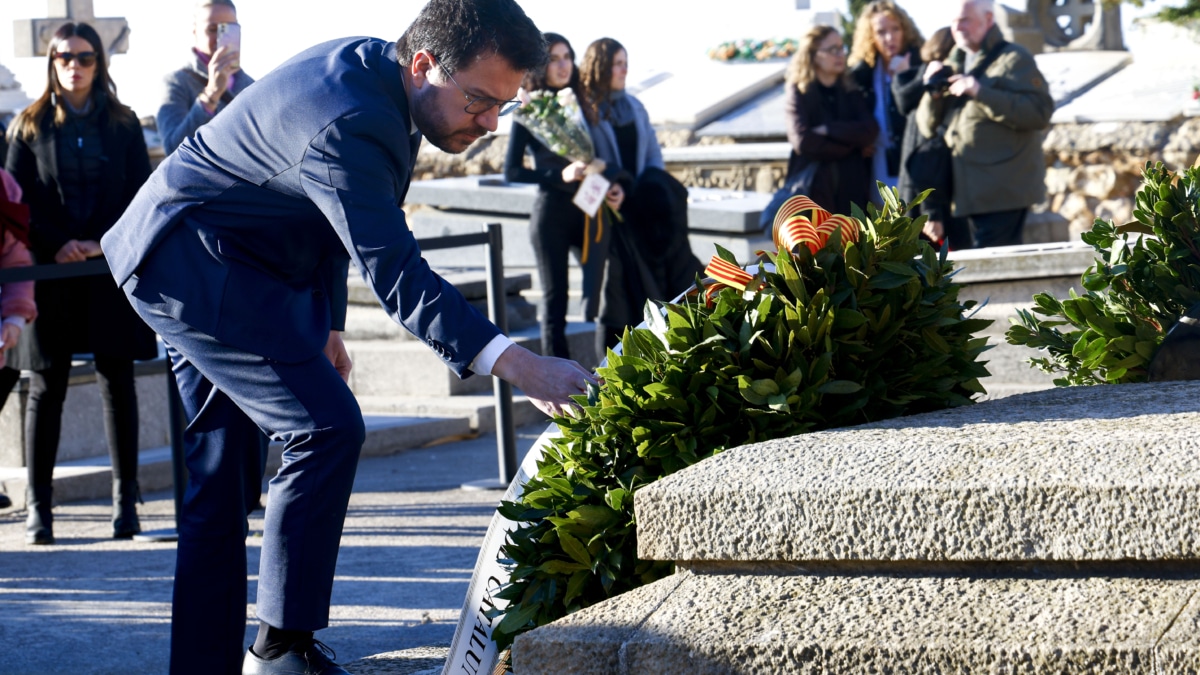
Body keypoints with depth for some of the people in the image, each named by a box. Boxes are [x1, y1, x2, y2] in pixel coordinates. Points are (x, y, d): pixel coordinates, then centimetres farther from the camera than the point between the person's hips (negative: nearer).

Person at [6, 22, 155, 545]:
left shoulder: (122, 124, 8)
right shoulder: (30, 125, 7)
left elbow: (141, 193, 5)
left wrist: (103, 243, -9)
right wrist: (57, 245, -11)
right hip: (49, 270, 0)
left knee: (117, 381, 0)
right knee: (47, 386, 0)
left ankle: (125, 501, 5)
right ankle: (37, 507, 2)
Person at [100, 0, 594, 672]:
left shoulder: (370, 66, 3)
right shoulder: (348, 124, -29)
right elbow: (394, 271, -37)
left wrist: (327, 324, 19)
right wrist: (516, 364, -44)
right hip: (198, 266, -11)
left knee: (223, 466, 11)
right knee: (326, 427, -16)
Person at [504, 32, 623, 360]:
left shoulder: (582, 103, 10)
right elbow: (511, 171, -5)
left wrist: (614, 185, -3)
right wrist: (560, 175, -17)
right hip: (552, 212, -4)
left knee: (597, 294, 0)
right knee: (554, 299, 1)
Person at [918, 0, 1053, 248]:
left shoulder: (1014, 59, -2)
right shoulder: (954, 65, 19)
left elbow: (1041, 112, -16)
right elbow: (928, 127, 17)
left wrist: (981, 92, -20)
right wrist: (933, 92, -3)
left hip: (1002, 193, -7)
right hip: (965, 194, 7)